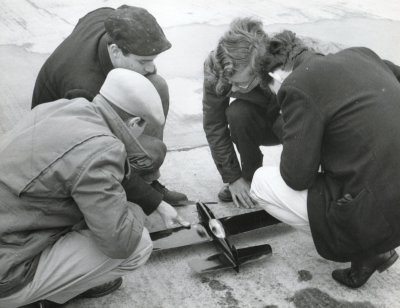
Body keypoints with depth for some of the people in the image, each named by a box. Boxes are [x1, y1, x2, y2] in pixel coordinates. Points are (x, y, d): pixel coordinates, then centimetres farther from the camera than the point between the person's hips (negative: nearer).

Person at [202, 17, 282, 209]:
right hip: (259, 126, 2)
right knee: (237, 113, -31)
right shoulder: (215, 67, -29)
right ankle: (250, 175, -7)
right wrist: (233, 177, -19)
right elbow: (214, 126, -21)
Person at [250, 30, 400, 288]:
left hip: (378, 213, -7)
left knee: (261, 182, 5)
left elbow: (297, 178, -12)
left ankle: (366, 251, 6)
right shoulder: (360, 54, 7)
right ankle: (375, 244, 22)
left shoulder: (297, 86, -13)